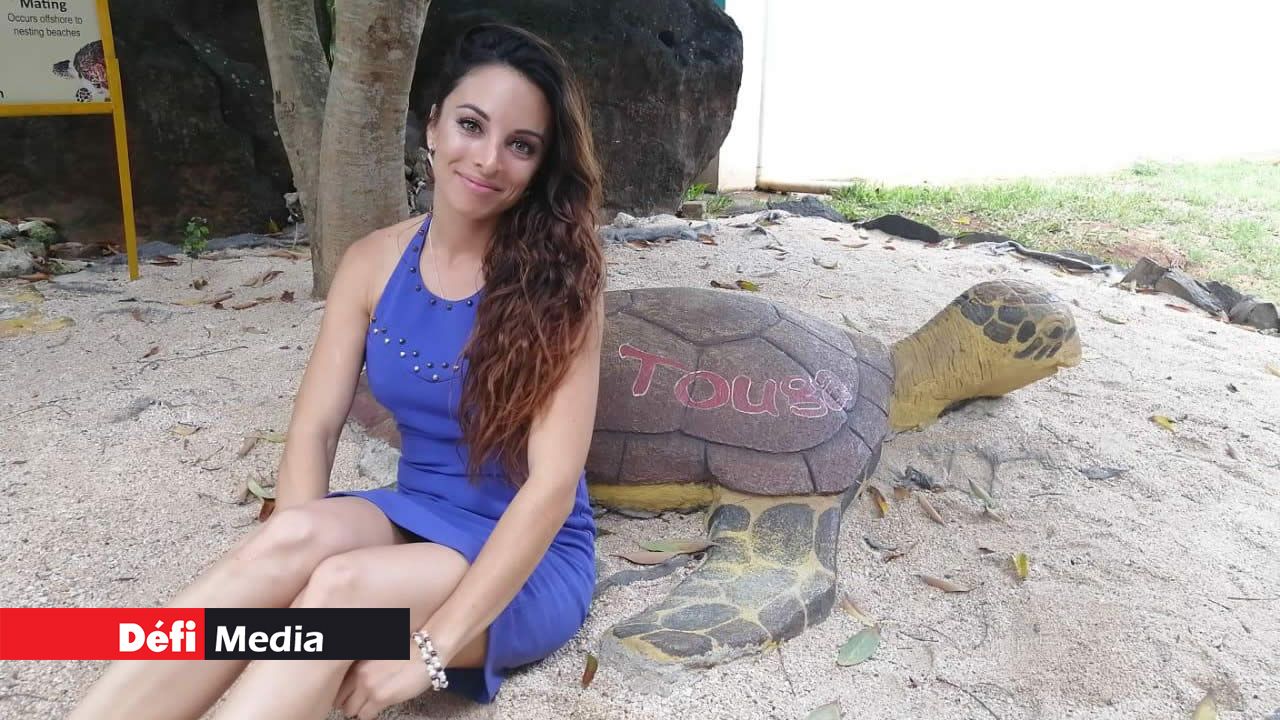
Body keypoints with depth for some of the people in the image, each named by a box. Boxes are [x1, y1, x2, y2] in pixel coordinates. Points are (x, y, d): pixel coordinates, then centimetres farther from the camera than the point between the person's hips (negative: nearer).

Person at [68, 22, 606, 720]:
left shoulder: (560, 278, -15)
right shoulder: (375, 261, -1)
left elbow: (553, 481, -21)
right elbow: (313, 430, -5)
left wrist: (432, 646, -27)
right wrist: (302, 548, -24)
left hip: (531, 558, -3)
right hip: (417, 518, 4)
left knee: (342, 586, -32)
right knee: (289, 538, -29)